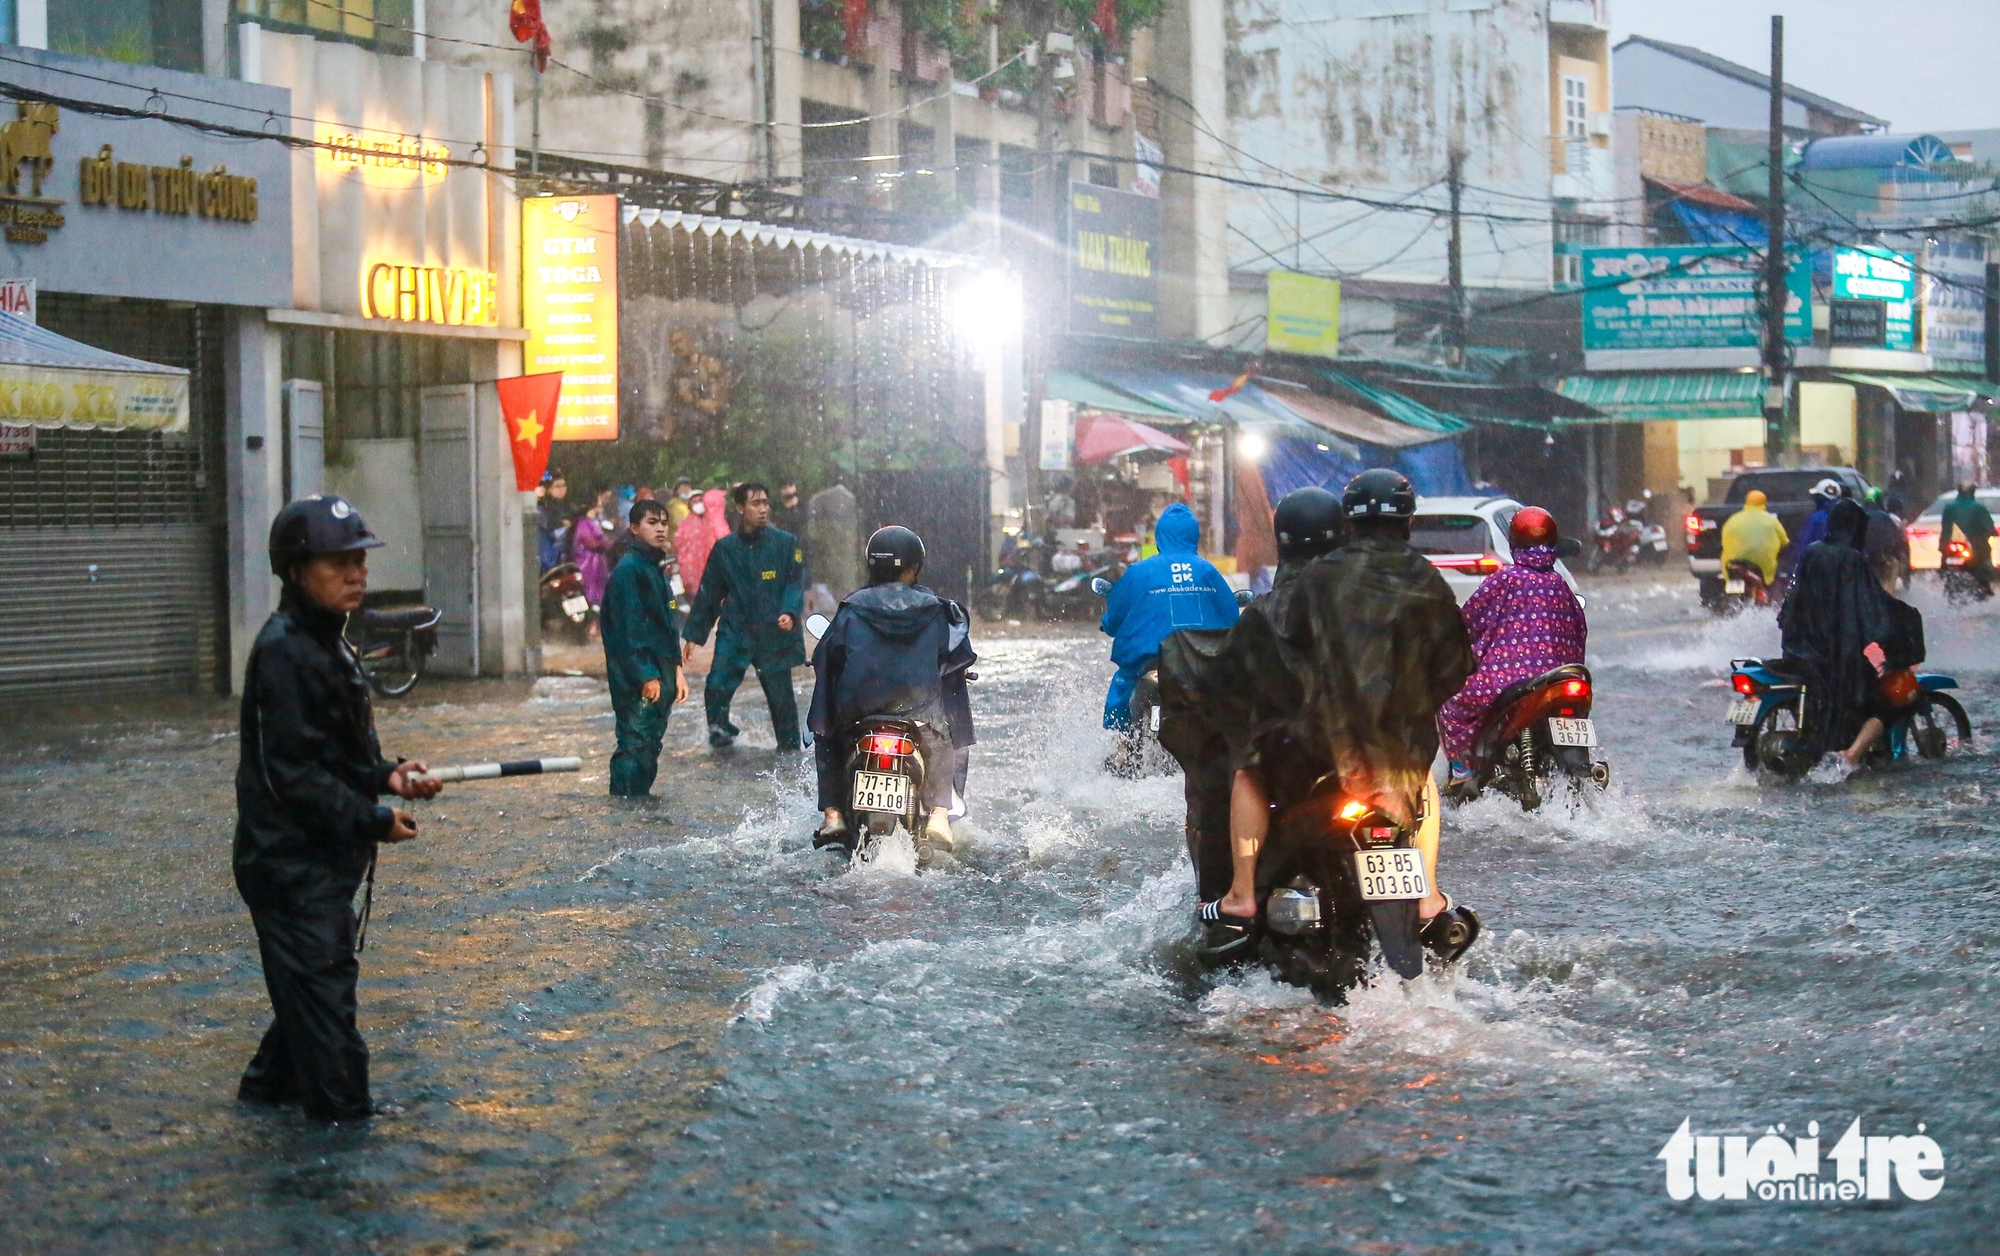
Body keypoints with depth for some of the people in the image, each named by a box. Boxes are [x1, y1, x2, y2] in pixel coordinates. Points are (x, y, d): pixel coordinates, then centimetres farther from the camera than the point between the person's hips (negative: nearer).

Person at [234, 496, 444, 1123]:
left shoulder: (326, 644, 13)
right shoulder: (285, 653, -19)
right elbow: (293, 774, -22)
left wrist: (388, 775, 1)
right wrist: (373, 821, -18)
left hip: (323, 860, 10)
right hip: (292, 862, -10)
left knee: (315, 988, 21)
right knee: (324, 989, -5)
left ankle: (270, 1085, 36)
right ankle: (343, 1114, 1)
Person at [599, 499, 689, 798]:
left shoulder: (656, 568, 18)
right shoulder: (629, 569, -12)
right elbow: (628, 629, -18)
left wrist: (676, 669, 16)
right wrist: (646, 677, -20)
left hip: (659, 677, 10)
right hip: (636, 682, -10)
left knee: (650, 747, 13)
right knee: (636, 746, -12)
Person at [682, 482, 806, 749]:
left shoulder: (786, 543, 3)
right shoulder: (725, 548, 8)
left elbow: (795, 584, -1)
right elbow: (708, 593, 14)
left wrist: (790, 613, -20)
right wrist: (693, 634, 14)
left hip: (774, 634, -1)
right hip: (734, 630, 1)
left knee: (781, 695, 4)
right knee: (716, 688, -14)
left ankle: (790, 747, 22)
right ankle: (720, 729, 11)